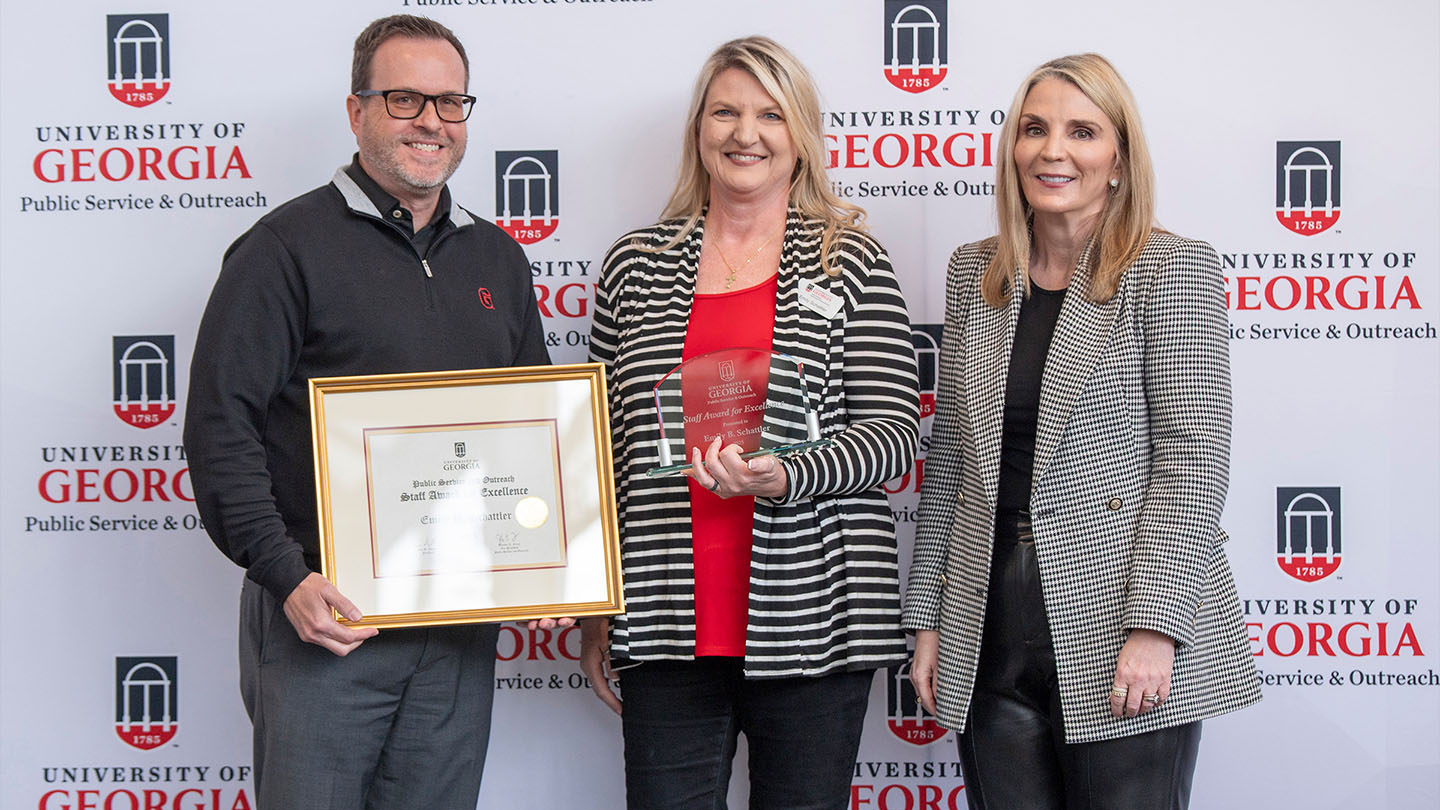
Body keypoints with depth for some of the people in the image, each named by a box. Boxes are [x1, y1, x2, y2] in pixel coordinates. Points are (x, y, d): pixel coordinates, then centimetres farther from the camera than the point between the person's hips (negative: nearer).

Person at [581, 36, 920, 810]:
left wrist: (785, 478, -21)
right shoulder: (636, 264, 11)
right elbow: (603, 445, 14)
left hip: (810, 622, -1)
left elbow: (893, 431, -2)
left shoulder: (849, 261, 5)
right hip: (667, 628, 2)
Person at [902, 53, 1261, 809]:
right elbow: (949, 452, 12)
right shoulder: (973, 272, 11)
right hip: (990, 628, 4)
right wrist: (927, 615, 9)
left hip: (1119, 621, -4)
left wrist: (1154, 623, -17)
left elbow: (1193, 452, -9)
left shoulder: (1173, 269, -2)